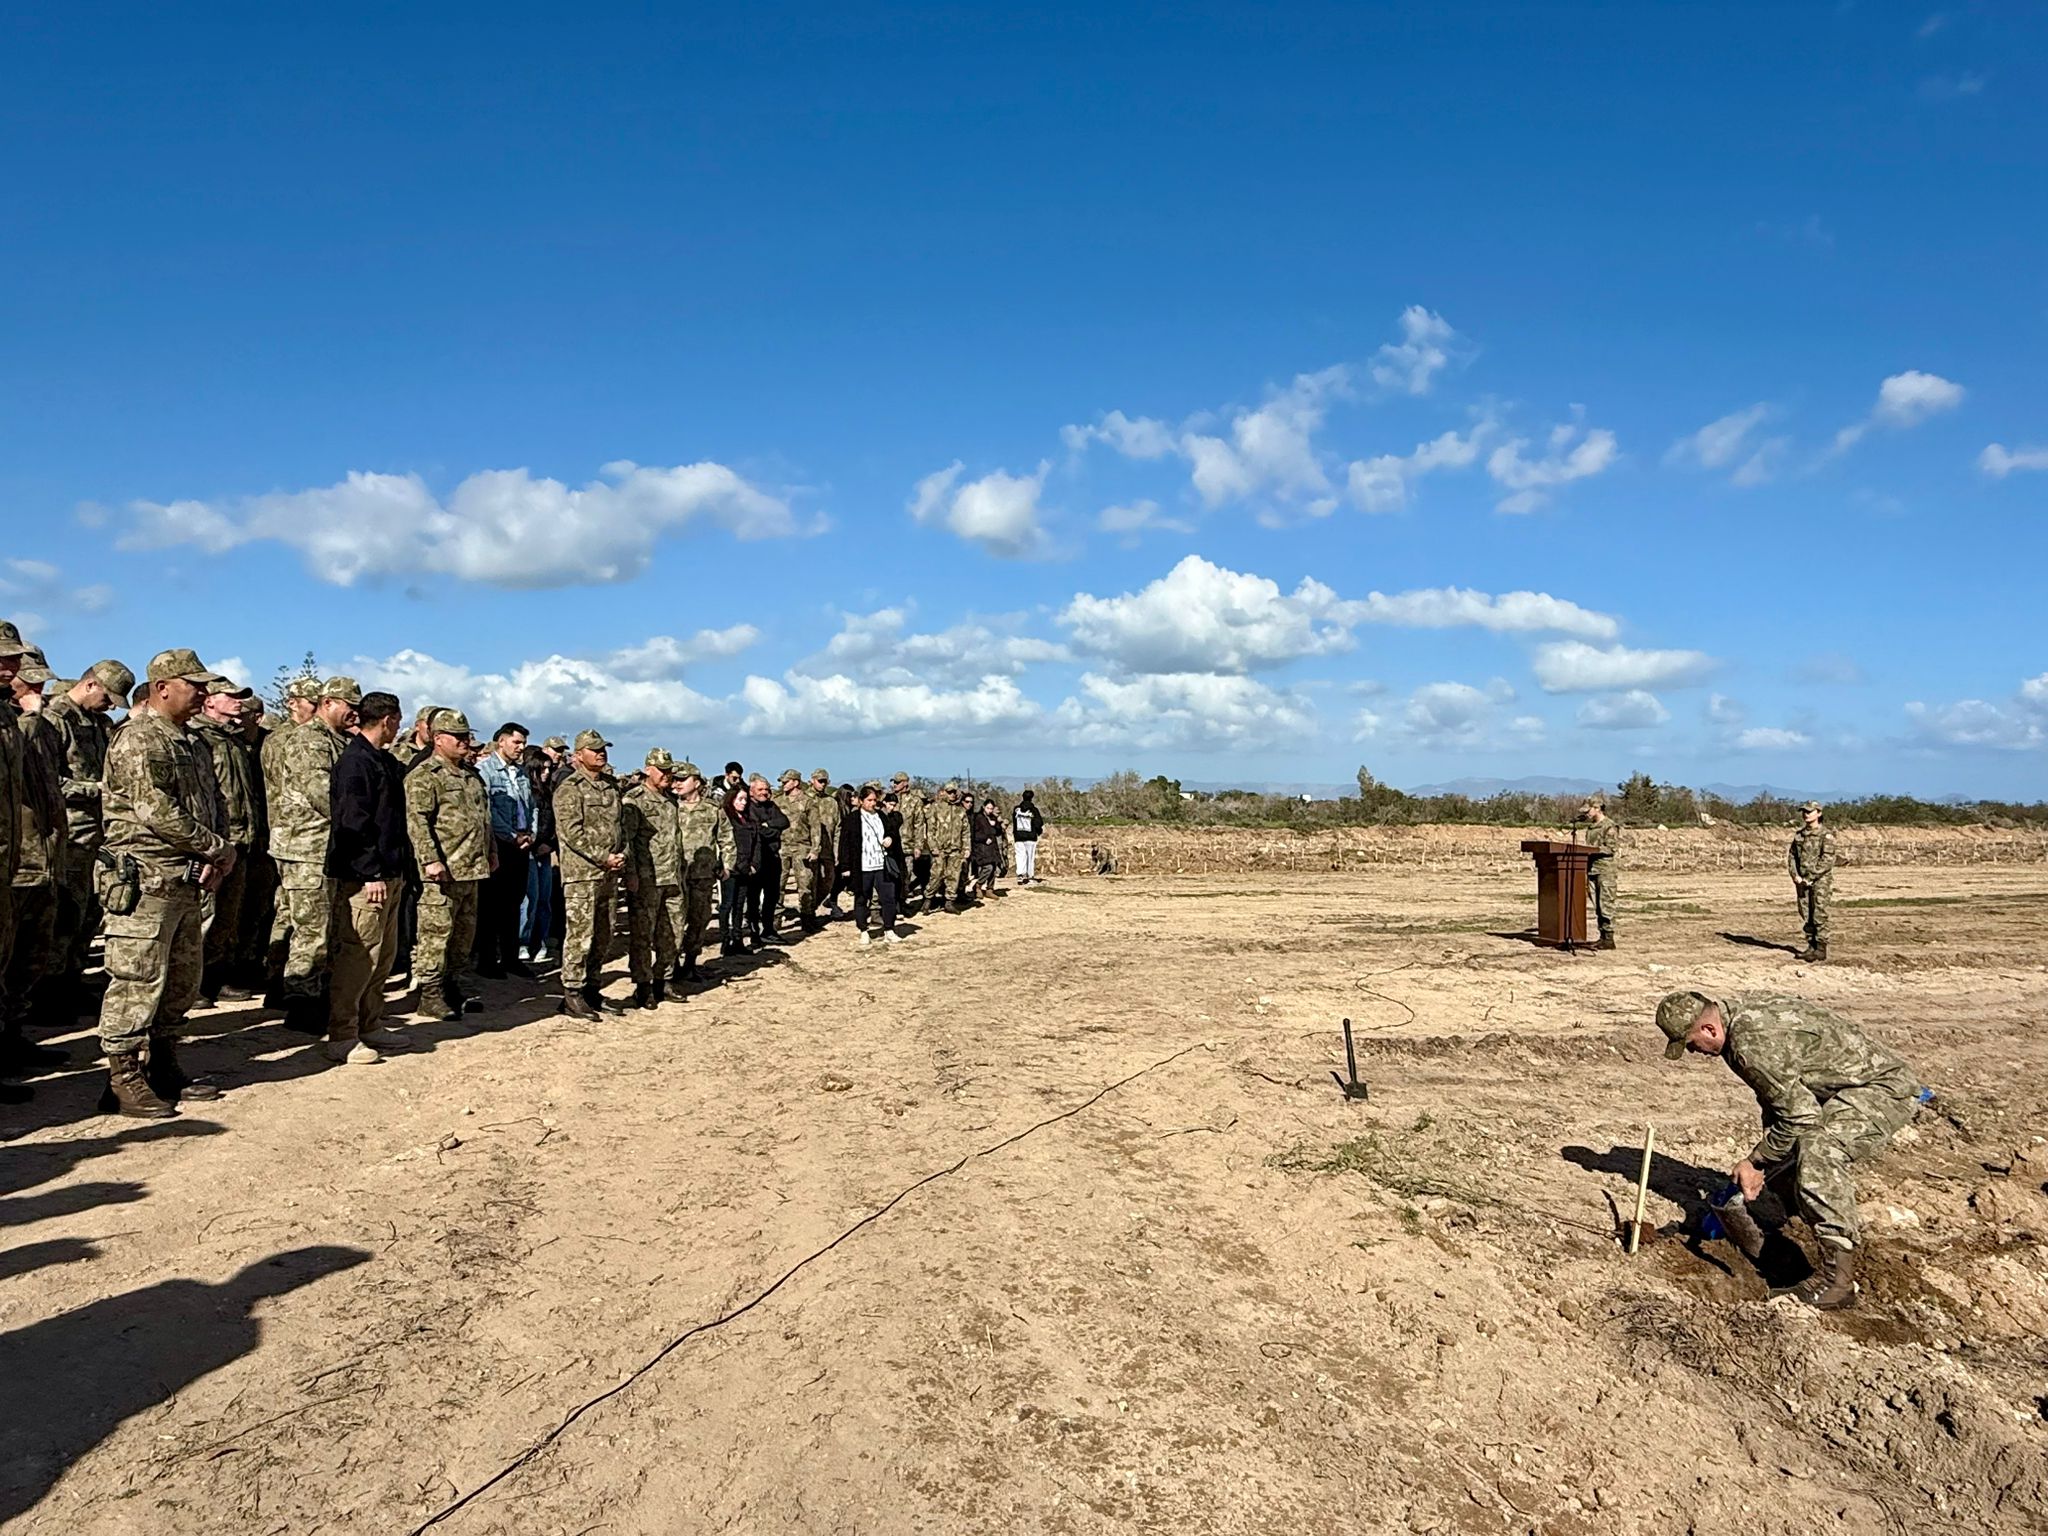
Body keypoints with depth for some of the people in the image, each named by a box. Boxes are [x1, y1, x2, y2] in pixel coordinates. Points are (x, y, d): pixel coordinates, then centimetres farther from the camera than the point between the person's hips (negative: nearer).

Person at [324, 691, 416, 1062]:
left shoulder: (385, 761, 16)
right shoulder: (355, 761, -12)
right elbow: (353, 822, -18)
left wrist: (401, 868, 19)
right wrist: (371, 873, -20)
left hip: (389, 872, 10)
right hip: (365, 875, -10)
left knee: (384, 952, 14)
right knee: (359, 952, -6)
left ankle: (370, 1025, 24)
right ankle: (341, 1036, 1)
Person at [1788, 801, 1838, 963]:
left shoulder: (1826, 835, -8)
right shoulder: (1799, 835, 11)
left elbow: (1828, 860, -16)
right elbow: (1792, 856, 14)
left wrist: (1811, 877, -18)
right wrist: (1795, 875, -1)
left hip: (1820, 881, -6)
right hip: (1803, 881, 6)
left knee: (1819, 916, -7)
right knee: (1806, 916, 7)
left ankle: (1821, 952, -2)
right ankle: (1811, 948, 16)